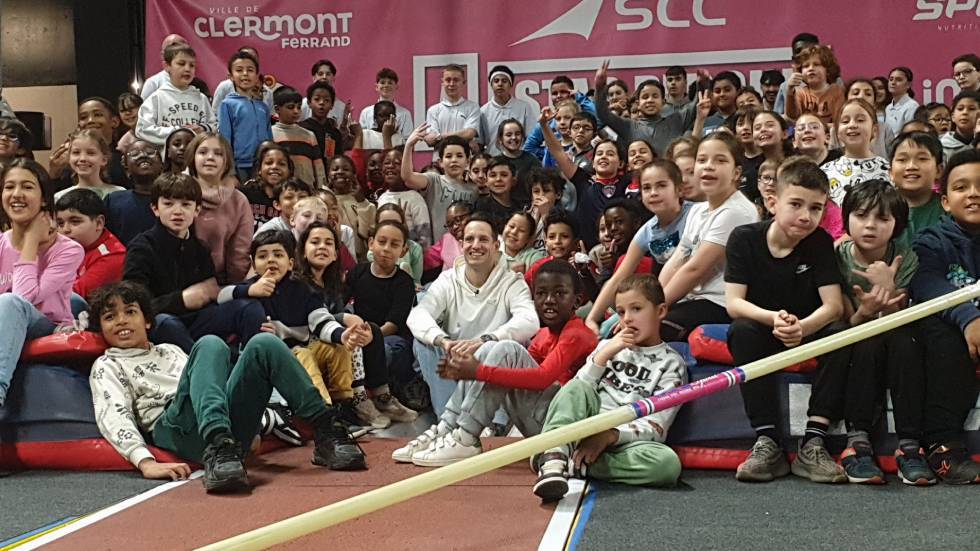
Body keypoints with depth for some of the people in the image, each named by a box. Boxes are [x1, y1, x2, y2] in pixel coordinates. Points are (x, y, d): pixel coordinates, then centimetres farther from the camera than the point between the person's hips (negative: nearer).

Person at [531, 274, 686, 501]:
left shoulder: (671, 364, 8)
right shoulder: (610, 345, 20)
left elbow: (656, 428, -4)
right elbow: (576, 391, 9)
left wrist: (610, 435, -20)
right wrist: (604, 354, -3)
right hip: (590, 427, 2)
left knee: (668, 463, -34)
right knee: (578, 388, -27)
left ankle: (574, 464, -32)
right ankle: (554, 456, -44)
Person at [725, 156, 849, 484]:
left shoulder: (820, 242, -8)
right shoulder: (744, 238, -11)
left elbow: (833, 304, -17)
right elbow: (733, 303, -19)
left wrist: (803, 327, -40)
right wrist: (773, 318, -40)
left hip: (808, 333, 1)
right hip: (761, 333, -1)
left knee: (841, 334, -29)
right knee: (742, 331, -33)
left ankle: (813, 443, -29)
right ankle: (766, 442, -33)